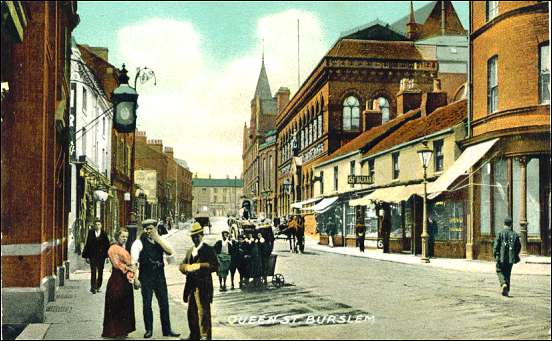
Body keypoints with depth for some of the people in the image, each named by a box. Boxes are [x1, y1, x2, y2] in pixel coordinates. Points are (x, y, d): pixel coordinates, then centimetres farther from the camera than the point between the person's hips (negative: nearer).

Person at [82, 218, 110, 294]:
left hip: (101, 256, 1)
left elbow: (107, 245, 3)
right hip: (92, 256, -1)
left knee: (100, 272, 8)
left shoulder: (104, 234, 2)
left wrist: (107, 256, -2)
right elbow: (87, 244, 3)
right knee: (93, 272, -6)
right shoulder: (90, 233, 2)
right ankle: (93, 287, -5)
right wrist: (87, 256, 0)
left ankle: (98, 287, 21)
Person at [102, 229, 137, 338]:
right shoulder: (113, 249, -7)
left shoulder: (124, 250, 18)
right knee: (116, 306, -3)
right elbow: (117, 264, -14)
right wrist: (128, 268, -10)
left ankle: (123, 330, 17)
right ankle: (113, 331, 4)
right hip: (117, 280, -8)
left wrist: (134, 278, 11)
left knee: (125, 306, 10)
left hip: (126, 281, 8)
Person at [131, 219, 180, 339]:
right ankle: (149, 330, 22)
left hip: (160, 277, 3)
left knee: (164, 304, 8)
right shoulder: (139, 242, -8)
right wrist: (135, 278, -20)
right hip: (146, 278, -3)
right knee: (147, 304, 6)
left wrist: (157, 238, -18)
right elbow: (133, 261, -12)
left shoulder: (160, 241, 4)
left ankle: (167, 330, 18)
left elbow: (170, 251, -11)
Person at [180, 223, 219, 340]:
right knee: (192, 312, 14)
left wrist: (199, 266, -21)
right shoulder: (190, 251, 19)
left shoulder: (208, 250, -4)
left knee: (203, 312, -5)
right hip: (191, 286, 7)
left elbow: (215, 266, -14)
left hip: (203, 287, -7)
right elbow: (182, 265, 14)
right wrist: (187, 267, -9)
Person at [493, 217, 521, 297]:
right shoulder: (515, 235, 3)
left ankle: (504, 284, -15)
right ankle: (506, 290, 14)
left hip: (501, 258, -3)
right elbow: (518, 247, 7)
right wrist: (515, 255, 22)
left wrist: (495, 255, 3)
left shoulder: (500, 233, -6)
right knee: (508, 273, 14)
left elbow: (495, 246, -10)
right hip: (511, 259, 3)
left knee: (500, 271, 11)